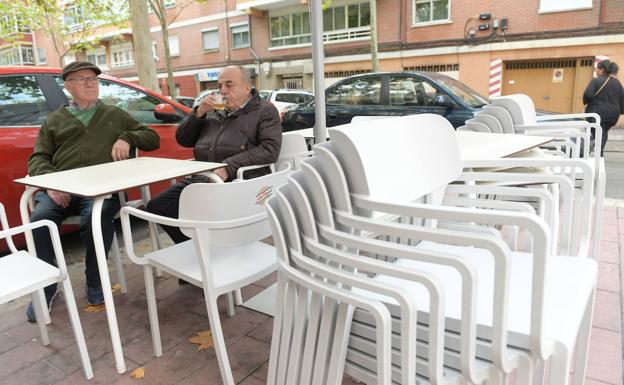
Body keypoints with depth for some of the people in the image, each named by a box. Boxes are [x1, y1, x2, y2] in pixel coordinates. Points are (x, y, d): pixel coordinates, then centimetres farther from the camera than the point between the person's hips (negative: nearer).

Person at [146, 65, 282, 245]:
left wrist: (228, 168, -19)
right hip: (200, 179, 7)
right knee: (156, 206, -8)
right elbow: (182, 140, 25)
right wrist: (199, 113, 8)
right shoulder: (214, 111, 24)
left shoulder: (265, 110, 8)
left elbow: (270, 150, -9)